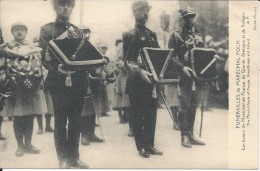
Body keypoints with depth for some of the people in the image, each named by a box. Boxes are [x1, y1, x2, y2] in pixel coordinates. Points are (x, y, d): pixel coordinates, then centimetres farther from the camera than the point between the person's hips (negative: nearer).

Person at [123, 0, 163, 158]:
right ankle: (141, 147, 11)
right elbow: (128, 60, -11)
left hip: (151, 80, 6)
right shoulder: (130, 35, -3)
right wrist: (140, 71, -26)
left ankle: (150, 145, 17)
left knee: (151, 114, 8)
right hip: (137, 81, -5)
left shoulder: (152, 35, 15)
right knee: (138, 115, 2)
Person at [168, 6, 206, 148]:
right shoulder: (175, 36, -1)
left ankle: (190, 134, 20)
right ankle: (184, 136, 6)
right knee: (184, 106, -1)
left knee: (193, 106, 11)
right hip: (184, 77, -5)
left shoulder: (198, 37, 16)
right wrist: (182, 67, -22)